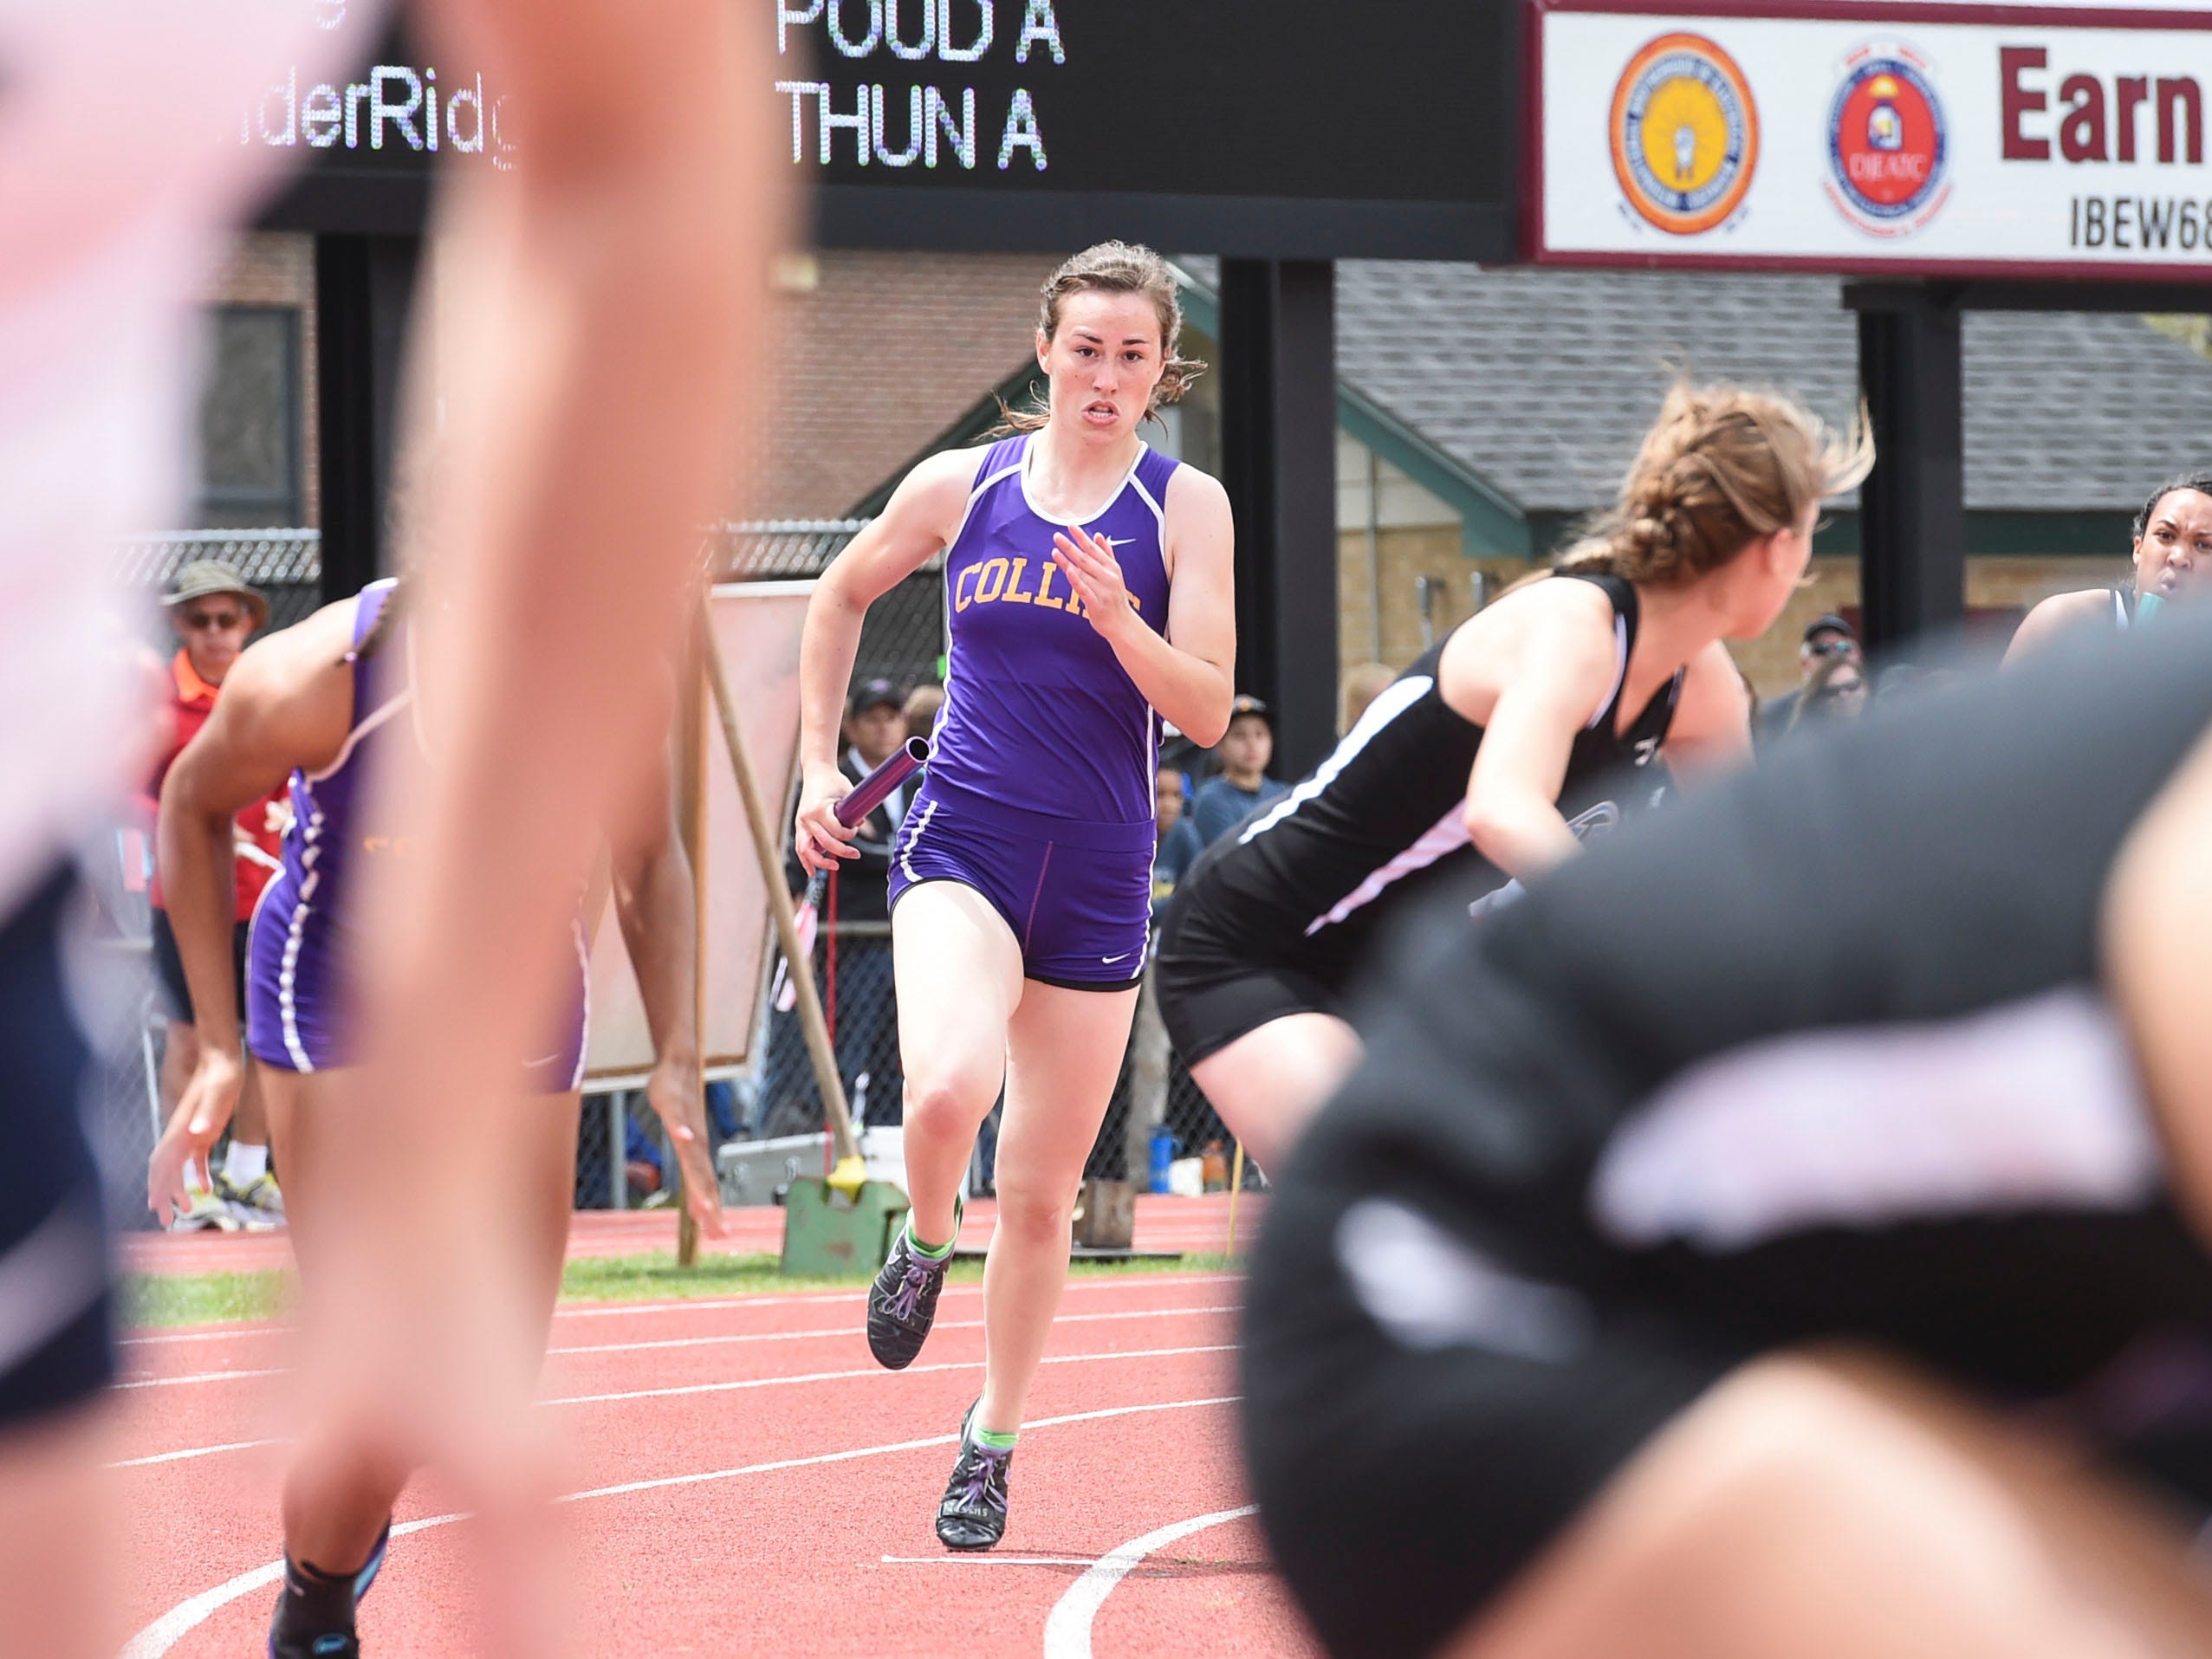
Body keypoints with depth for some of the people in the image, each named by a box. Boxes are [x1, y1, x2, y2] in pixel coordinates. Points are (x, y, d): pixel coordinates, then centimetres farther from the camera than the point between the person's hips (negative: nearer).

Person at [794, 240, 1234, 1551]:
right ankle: (925, 1244, 4)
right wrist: (819, 763, 17)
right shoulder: (960, 487, 3)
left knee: (1043, 1194, 7)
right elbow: (843, 595, 21)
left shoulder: (1186, 507, -1)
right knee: (948, 1085, -30)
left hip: (1099, 877, 0)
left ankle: (995, 1439, 27)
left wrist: (1119, 620, -23)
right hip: (962, 844, 0)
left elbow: (1208, 712, -7)